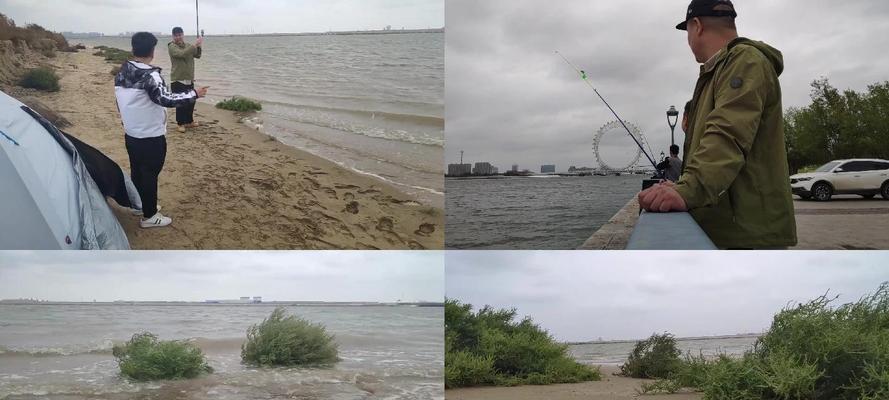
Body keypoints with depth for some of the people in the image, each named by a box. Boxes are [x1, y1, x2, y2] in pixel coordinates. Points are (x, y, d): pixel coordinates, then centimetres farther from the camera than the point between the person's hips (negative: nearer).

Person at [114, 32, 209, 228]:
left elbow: (121, 103, 13)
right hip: (151, 137, -8)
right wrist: (193, 94, -21)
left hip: (131, 134, 8)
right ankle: (149, 216, 12)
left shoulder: (121, 74, 3)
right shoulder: (150, 76, -24)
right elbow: (166, 99, -32)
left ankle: (140, 205, 36)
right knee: (150, 175, 3)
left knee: (136, 172, 20)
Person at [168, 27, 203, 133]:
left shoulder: (188, 45, 10)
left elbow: (197, 55, 9)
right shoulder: (172, 46, -11)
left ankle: (189, 121, 26)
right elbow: (182, 54, -28)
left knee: (191, 101, 13)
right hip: (178, 80, -7)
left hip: (189, 79, 7)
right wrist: (195, 45, -27)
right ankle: (180, 123, 5)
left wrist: (199, 46, -10)